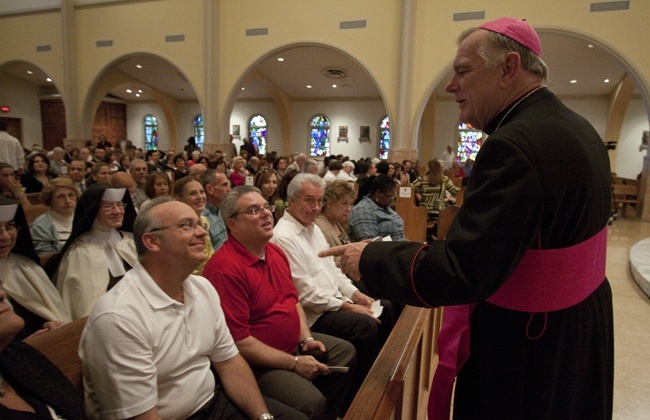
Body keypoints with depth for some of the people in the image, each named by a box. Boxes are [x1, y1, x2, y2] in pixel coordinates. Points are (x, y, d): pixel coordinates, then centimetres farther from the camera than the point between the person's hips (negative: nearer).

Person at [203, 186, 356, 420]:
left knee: (346, 352, 17)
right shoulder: (225, 268, -26)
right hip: (259, 362, -9)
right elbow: (238, 340, -26)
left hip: (294, 344, 10)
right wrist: (294, 363, -19)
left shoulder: (274, 251, 4)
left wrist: (306, 338, 2)